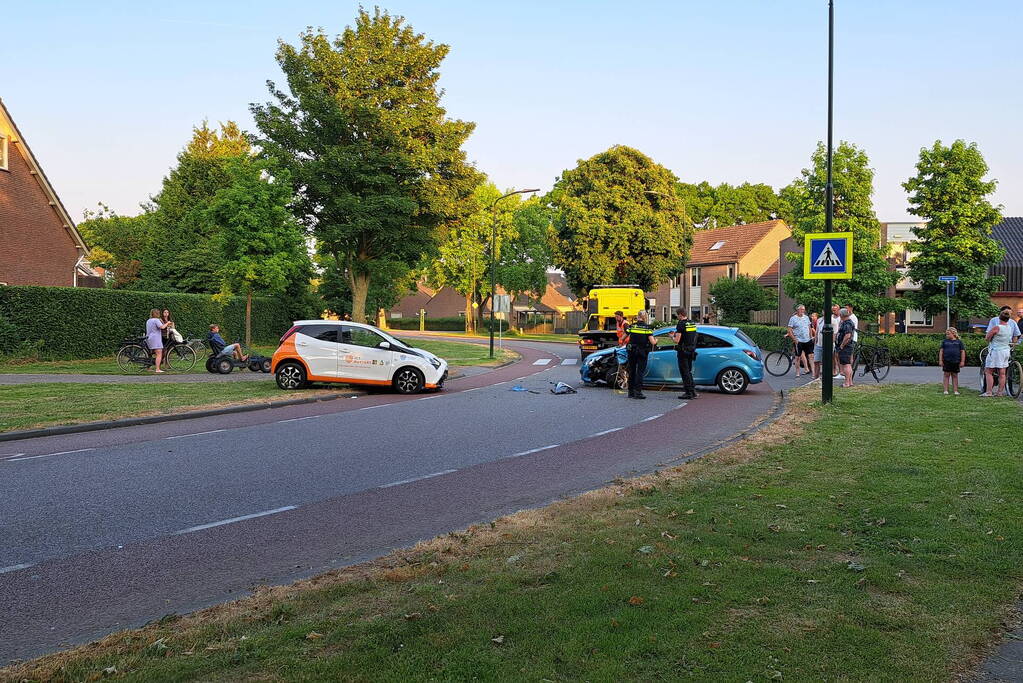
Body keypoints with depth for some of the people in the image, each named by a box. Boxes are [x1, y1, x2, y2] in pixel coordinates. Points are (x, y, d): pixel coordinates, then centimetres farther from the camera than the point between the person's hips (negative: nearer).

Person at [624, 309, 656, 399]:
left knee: (631, 371, 13)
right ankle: (638, 392, -9)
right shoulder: (648, 327, -7)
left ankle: (631, 392, 19)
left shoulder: (631, 326, 0)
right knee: (640, 372, 0)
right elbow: (652, 342, -12)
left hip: (631, 351, 3)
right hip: (642, 352, -3)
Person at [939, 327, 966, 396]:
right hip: (946, 361, 0)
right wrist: (940, 360, 0)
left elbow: (962, 351, 7)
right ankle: (946, 390, 1)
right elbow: (941, 351, 8)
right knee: (947, 375, 0)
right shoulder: (944, 341, 9)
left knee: (955, 375, 6)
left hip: (956, 361, 0)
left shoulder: (959, 342, 7)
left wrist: (962, 361, 1)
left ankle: (955, 390, 10)